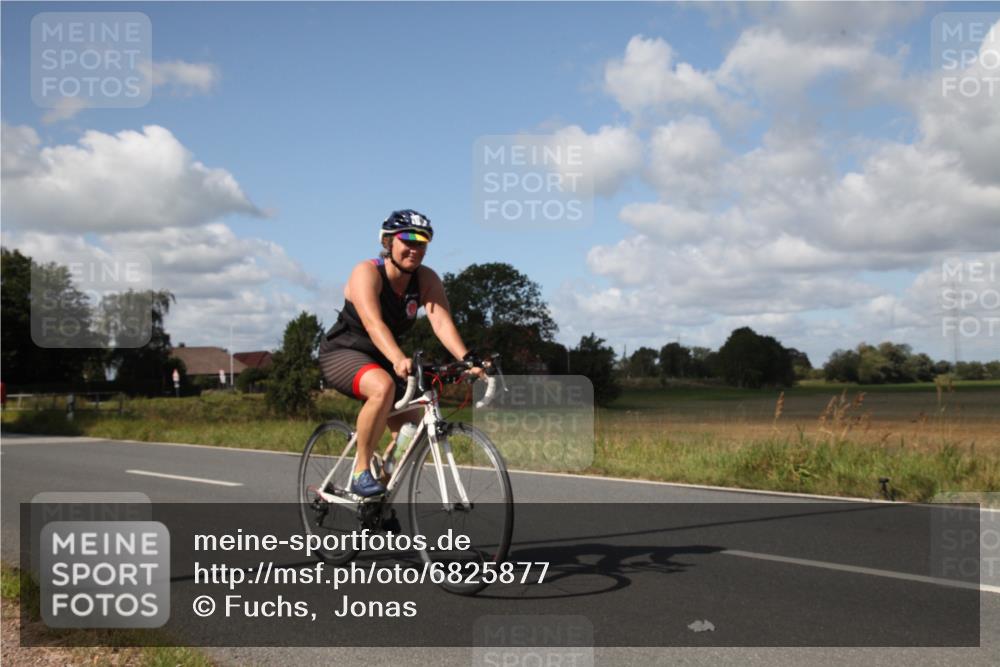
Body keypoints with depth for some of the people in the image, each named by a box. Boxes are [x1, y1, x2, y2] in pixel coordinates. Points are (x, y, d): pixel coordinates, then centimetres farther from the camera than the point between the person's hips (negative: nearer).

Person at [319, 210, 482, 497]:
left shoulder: (427, 280, -8)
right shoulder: (367, 272, -23)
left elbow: (442, 322, -23)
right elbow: (373, 323, -39)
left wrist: (468, 359, -40)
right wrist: (398, 360, -55)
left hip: (381, 359, 6)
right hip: (342, 353, -6)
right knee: (383, 387, -37)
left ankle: (383, 491, 21)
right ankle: (361, 473, -23)